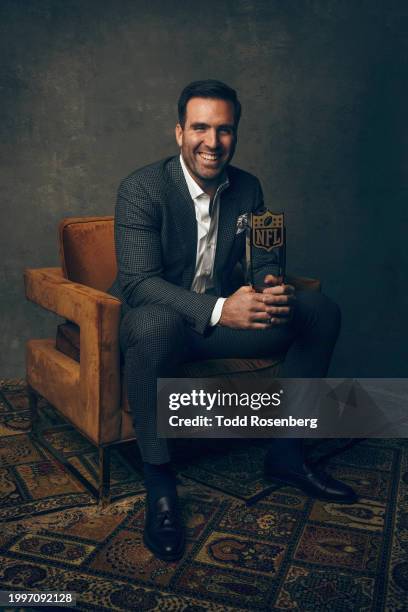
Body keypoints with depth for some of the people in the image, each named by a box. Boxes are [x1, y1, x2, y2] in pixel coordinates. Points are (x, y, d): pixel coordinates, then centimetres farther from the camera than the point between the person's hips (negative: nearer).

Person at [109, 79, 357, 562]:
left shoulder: (248, 188, 2)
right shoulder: (141, 189, -15)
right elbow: (137, 282, -25)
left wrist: (273, 292, -20)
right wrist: (219, 310, -39)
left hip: (223, 318, 6)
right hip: (154, 323, -5)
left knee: (321, 310, -6)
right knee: (156, 321, -41)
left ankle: (285, 451, 2)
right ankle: (158, 477, -22)